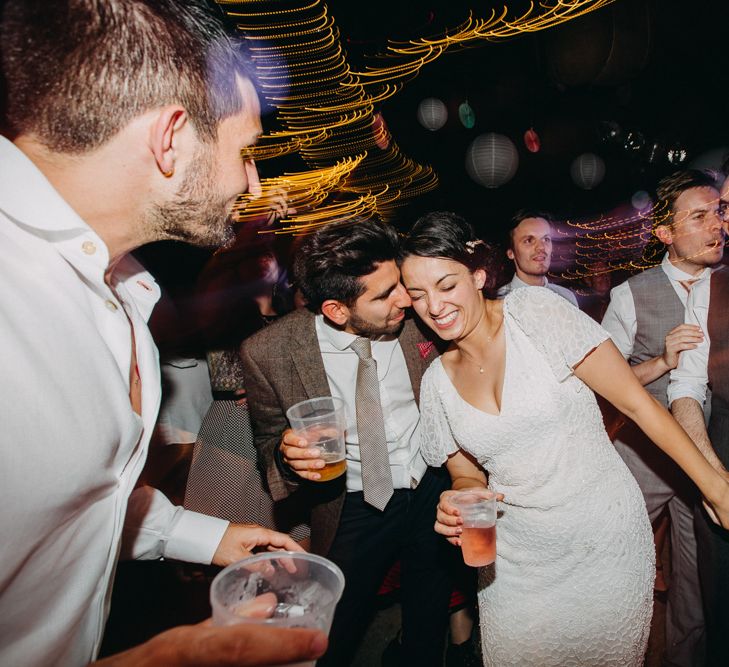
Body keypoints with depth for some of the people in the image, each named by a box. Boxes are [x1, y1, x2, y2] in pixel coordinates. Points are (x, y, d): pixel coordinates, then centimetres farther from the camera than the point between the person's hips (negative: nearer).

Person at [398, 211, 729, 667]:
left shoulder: (534, 311, -14)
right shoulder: (437, 379, -2)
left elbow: (637, 403, -11)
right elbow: (467, 475, 8)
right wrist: (457, 503, -13)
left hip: (605, 539, -2)